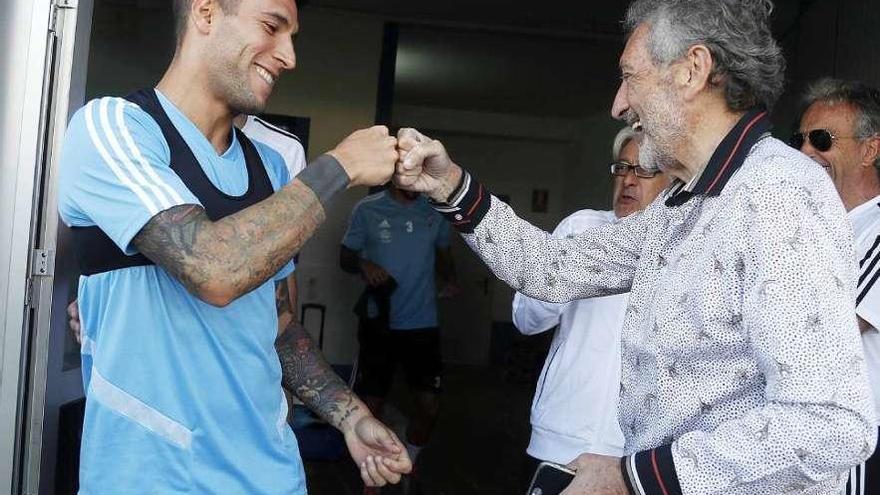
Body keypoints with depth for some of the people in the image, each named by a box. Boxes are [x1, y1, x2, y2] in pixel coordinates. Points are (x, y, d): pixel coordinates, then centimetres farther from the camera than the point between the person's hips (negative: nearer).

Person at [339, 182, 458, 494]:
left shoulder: (435, 211, 4)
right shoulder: (367, 210, -4)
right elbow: (345, 257, 4)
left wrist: (449, 278, -1)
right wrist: (363, 264, -18)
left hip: (423, 324, 2)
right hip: (380, 324, -2)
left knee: (429, 405, 3)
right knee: (371, 406, 4)